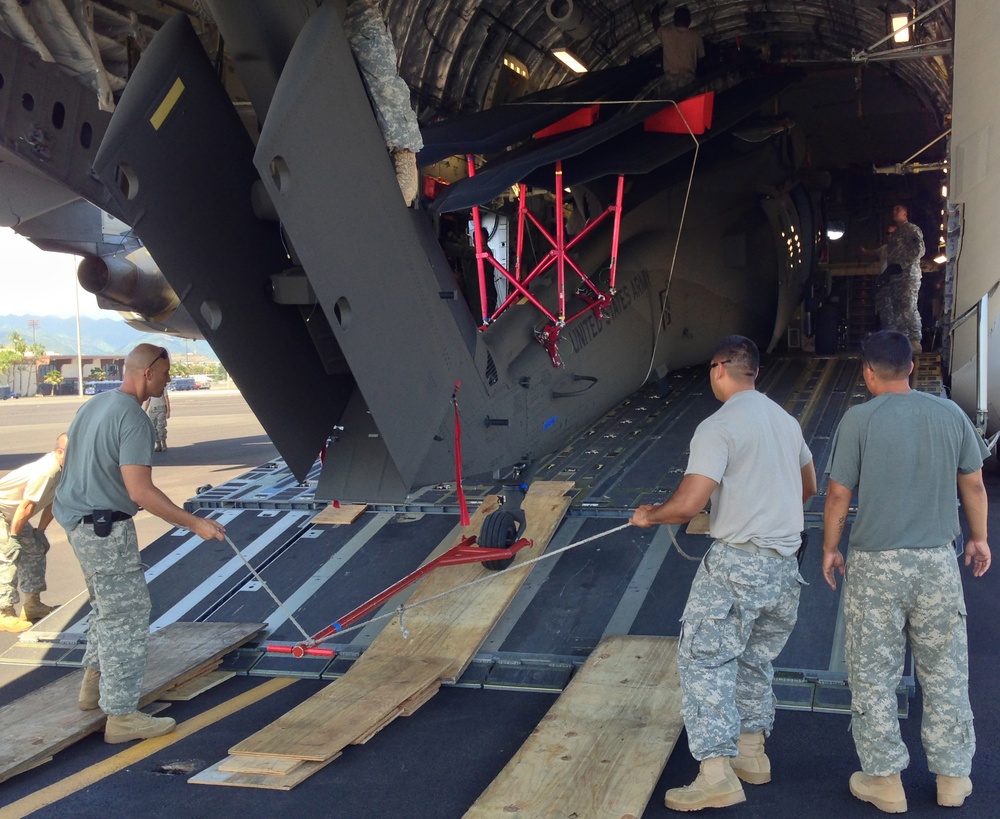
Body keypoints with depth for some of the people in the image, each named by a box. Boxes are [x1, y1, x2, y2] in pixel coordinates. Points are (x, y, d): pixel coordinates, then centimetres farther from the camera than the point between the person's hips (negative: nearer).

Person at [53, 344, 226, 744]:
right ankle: (121, 715, 2)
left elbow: (75, 462, 20)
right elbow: (140, 492, -26)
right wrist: (195, 523, -22)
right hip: (106, 530, -10)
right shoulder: (133, 419, -20)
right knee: (127, 617, -3)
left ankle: (94, 684, 37)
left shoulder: (93, 404, 10)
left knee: (107, 606, 25)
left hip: (79, 522, 10)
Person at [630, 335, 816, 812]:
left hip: (738, 561, -8)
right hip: (785, 562, 8)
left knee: (704, 659, -4)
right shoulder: (785, 420, 12)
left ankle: (716, 774, -8)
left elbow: (687, 505, -19)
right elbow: (808, 486, 27)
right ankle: (751, 751, 30)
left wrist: (649, 516, 0)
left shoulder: (718, 428, -13)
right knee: (756, 658, 21)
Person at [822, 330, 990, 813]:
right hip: (937, 561, 3)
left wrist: (830, 548, 6)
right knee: (945, 673, 15)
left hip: (875, 564, -3)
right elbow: (973, 485, 8)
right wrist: (978, 537, 22)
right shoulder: (950, 414, 0)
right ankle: (952, 777, 25)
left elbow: (839, 493, -8)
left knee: (873, 676, 9)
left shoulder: (859, 420, -10)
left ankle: (885, 781, 17)